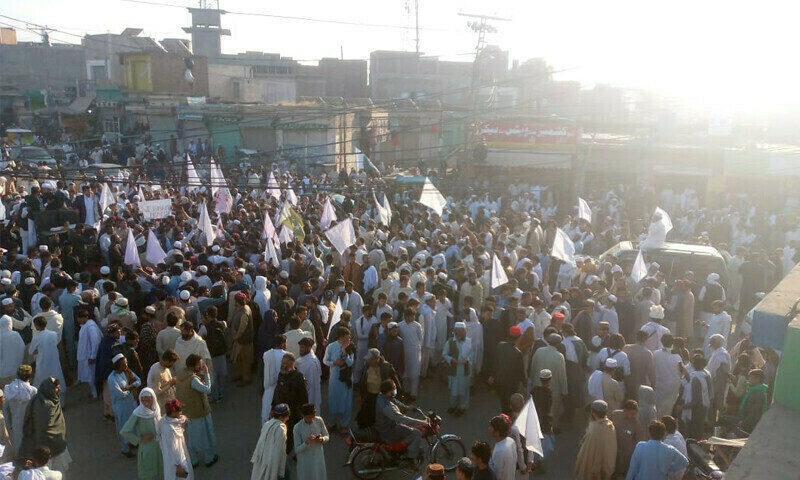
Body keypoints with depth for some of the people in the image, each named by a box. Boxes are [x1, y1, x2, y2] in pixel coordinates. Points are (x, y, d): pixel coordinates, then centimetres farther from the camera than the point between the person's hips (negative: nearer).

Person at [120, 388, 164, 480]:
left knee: (160, 472, 16)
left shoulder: (156, 410, -6)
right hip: (146, 448, -5)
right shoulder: (138, 414, -21)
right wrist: (139, 439, -16)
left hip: (159, 446, 5)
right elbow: (124, 431, -20)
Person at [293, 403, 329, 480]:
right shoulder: (297, 427, -18)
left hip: (318, 461, 3)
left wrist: (322, 439, -19)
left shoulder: (319, 421, -9)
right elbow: (297, 450, -15)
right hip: (305, 463, -3)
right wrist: (306, 443, -33)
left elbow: (327, 437, 4)